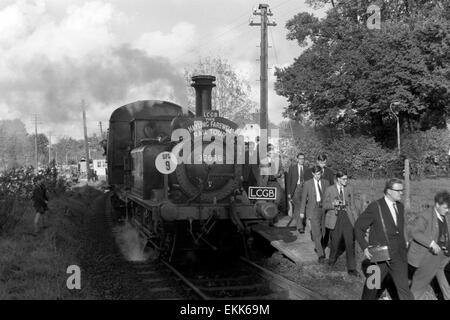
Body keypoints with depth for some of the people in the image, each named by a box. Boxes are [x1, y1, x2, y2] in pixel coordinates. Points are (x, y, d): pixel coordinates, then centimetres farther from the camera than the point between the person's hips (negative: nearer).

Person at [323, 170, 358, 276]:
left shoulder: (349, 189, 7)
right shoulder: (329, 190, 0)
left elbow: (352, 205, 13)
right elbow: (325, 206, 2)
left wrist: (353, 218, 8)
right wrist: (333, 204, -18)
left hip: (347, 217, 1)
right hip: (335, 218, -1)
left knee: (350, 243, -7)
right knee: (335, 241, 7)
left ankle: (351, 268, -3)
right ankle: (332, 259, 38)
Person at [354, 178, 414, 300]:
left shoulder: (400, 206, 7)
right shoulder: (375, 207, -13)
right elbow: (358, 227, -7)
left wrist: (404, 245, 15)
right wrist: (365, 247, -15)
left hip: (398, 256, 4)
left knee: (404, 288, -2)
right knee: (371, 287, 11)